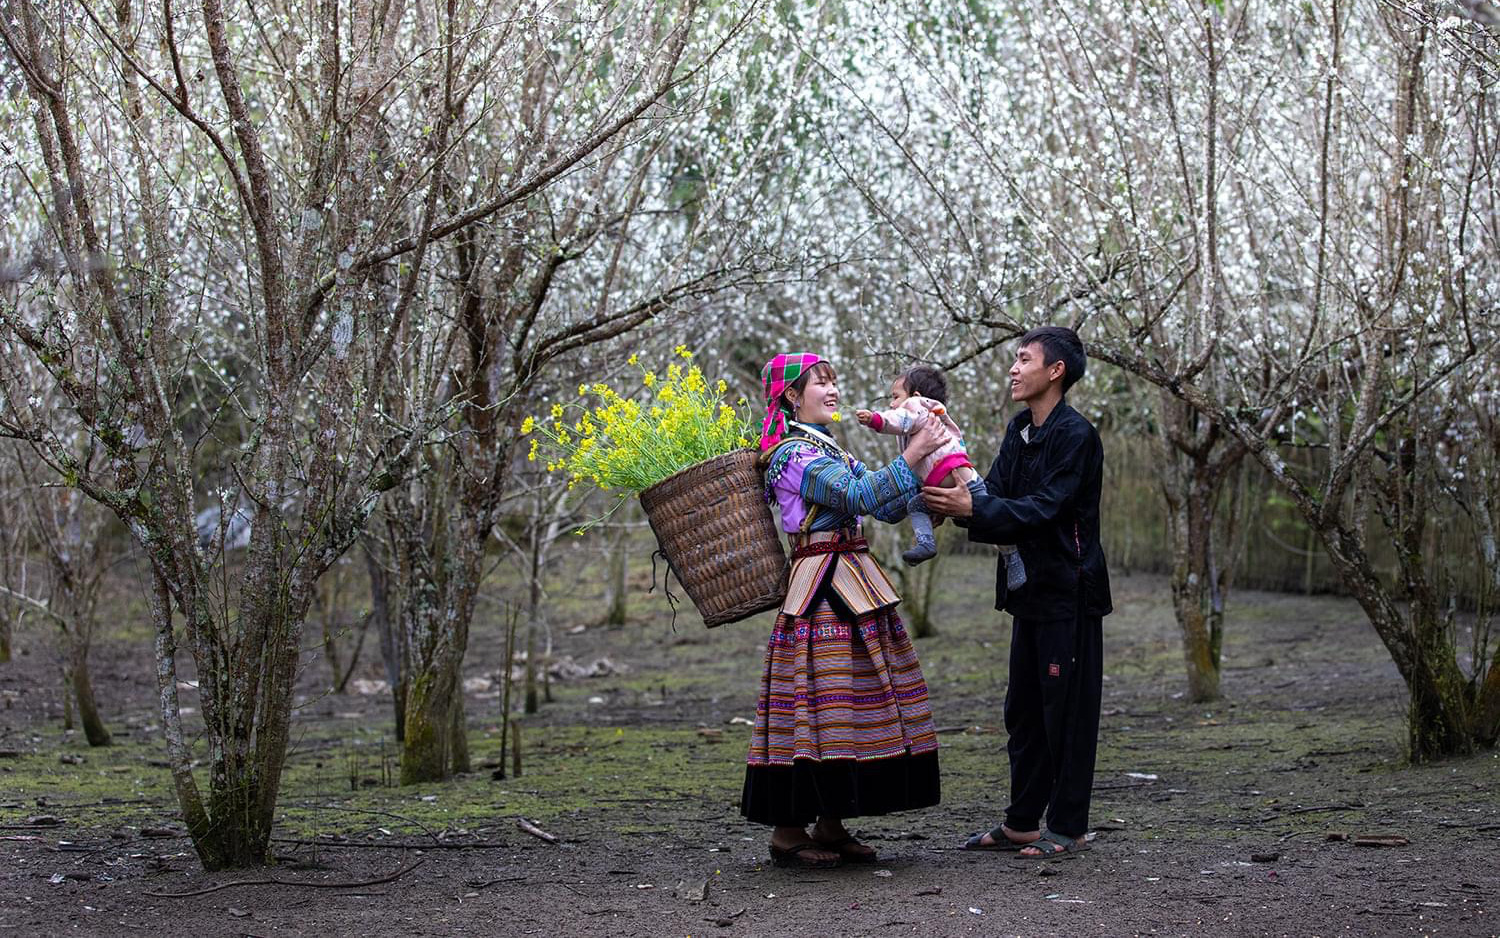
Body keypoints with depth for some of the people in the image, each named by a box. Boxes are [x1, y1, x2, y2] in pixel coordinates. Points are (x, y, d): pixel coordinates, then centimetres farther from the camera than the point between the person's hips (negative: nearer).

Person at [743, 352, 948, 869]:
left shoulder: (832, 450, 21)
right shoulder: (793, 453, -8)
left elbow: (888, 507, 15)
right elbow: (857, 496, -21)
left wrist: (922, 455, 5)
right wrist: (910, 455, -19)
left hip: (853, 587, 9)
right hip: (820, 591, -9)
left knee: (850, 701, 8)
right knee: (819, 702, -9)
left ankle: (830, 824, 15)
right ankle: (788, 831, -3)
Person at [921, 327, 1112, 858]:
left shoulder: (1076, 435, -14)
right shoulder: (1019, 433, 13)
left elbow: (1044, 509, -22)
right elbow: (995, 498, 7)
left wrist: (972, 508, -29)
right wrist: (953, 504, -13)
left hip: (1069, 594, -9)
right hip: (1031, 591, 9)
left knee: (1067, 711, -2)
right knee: (1024, 711, 13)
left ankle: (1067, 827, 6)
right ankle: (1022, 823, 21)